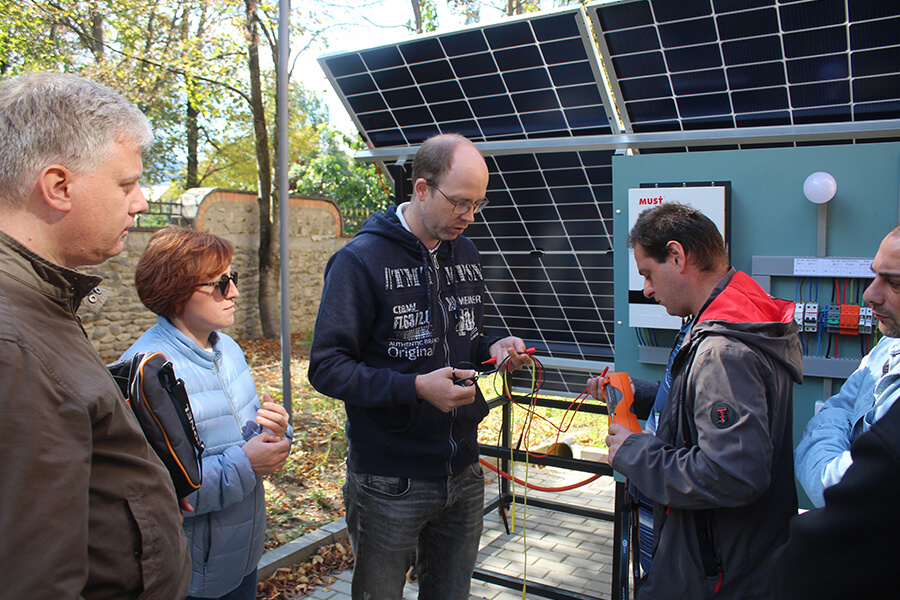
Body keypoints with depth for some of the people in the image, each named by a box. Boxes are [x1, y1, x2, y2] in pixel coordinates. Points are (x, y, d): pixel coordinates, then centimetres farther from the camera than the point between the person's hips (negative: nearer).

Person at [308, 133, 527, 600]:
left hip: (463, 473, 6)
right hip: (390, 485, -6)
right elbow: (327, 367, -17)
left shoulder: (466, 255, 7)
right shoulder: (361, 260, -14)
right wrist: (415, 387, -27)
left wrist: (491, 350, -3)